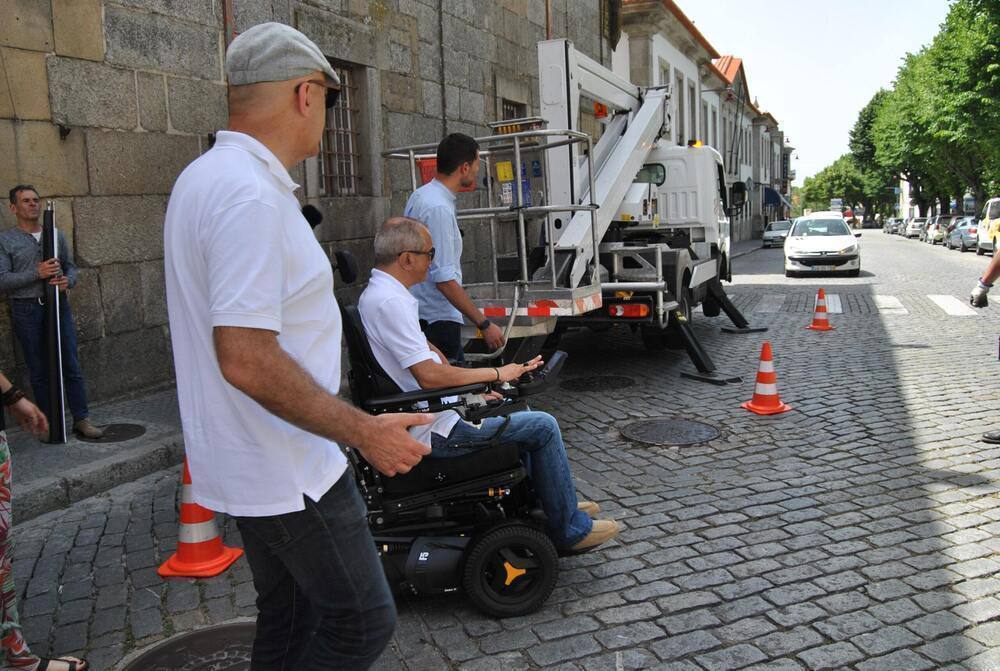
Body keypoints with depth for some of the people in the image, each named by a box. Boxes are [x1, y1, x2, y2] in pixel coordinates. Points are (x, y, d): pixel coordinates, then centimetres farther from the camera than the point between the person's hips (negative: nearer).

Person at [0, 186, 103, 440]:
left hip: (59, 306, 2)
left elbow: (71, 266, 15)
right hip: (27, 310, -2)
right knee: (39, 371, 5)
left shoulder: (56, 235, 12)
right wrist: (37, 273, -18)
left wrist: (68, 280, -7)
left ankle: (81, 419, 8)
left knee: (71, 365, 1)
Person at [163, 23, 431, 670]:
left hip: (248, 462, 10)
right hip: (287, 471, -10)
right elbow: (246, 359, -29)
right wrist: (364, 431, -22)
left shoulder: (205, 179, 10)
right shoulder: (251, 195, -23)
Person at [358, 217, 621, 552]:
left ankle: (550, 502, 35)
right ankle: (570, 530, 7)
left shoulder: (376, 293, 10)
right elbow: (429, 375, -28)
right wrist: (496, 373, -16)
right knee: (543, 427, -7)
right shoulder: (390, 302, -23)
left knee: (514, 409, 26)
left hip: (429, 409, 11)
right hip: (435, 430, -11)